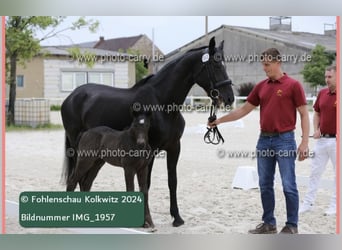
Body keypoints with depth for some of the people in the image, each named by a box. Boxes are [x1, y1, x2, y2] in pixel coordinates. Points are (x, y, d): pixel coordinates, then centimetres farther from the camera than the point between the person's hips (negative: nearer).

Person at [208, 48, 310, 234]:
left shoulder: (293, 85, -6)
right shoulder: (261, 86, 11)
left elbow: (304, 114, -7)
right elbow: (243, 110, 15)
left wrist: (305, 142, -15)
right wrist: (220, 120, 10)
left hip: (284, 140, -6)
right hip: (264, 140, 6)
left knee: (288, 185, -2)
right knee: (265, 185, 9)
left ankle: (292, 225, 8)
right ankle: (269, 223, 18)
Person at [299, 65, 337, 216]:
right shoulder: (322, 93, 7)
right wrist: (316, 130, 4)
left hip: (336, 141, -6)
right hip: (322, 139, 6)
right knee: (315, 171, 10)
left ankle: (335, 204, 16)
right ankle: (308, 202, 18)